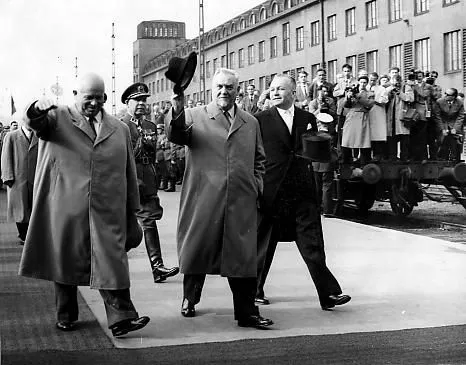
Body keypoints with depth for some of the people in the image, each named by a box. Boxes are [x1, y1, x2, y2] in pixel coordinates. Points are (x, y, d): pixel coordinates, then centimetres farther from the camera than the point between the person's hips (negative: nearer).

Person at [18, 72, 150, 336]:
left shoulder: (120, 129, 14)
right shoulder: (58, 118, 7)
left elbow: (130, 173, 15)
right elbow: (33, 122, -14)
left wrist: (132, 211, 13)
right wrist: (38, 108, -38)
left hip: (108, 213, 1)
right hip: (66, 211, -1)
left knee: (112, 263, -5)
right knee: (65, 262, 9)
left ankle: (121, 318, -7)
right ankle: (66, 316, 23)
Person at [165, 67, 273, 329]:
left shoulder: (251, 123, 15)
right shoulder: (195, 117, 4)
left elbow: (259, 160, 21)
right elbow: (176, 135, -15)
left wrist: (257, 185, 6)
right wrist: (178, 109, -33)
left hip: (242, 202, 2)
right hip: (203, 200, -2)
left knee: (243, 256, 1)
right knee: (197, 252, 9)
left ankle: (247, 312, 8)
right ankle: (190, 299, 30)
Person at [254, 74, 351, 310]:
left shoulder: (308, 119, 10)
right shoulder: (261, 120, 1)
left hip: (303, 192, 2)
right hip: (272, 192, -1)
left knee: (313, 246, 0)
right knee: (263, 246, 10)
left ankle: (329, 294, 2)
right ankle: (254, 291, 25)